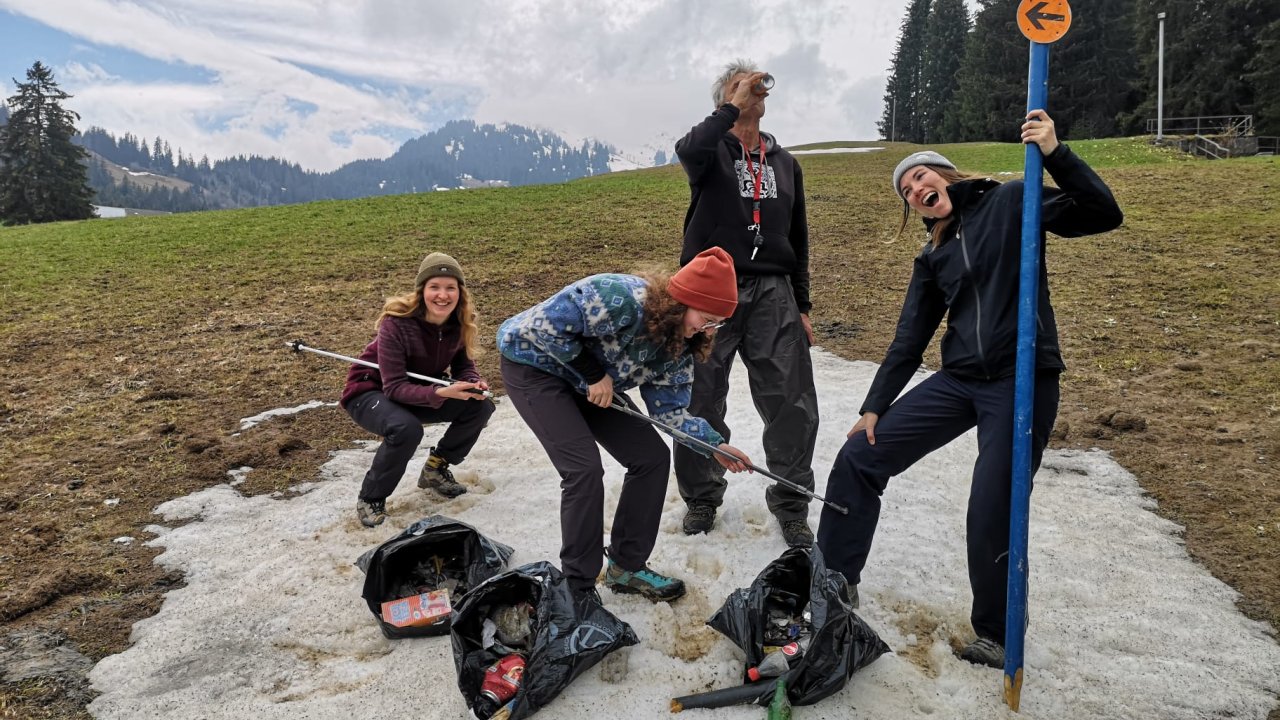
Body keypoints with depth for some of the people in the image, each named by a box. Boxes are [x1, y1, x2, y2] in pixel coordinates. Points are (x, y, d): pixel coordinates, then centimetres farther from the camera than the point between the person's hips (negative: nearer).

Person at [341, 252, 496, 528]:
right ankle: (370, 499, -10)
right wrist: (441, 393, -46)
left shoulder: (459, 322, -15)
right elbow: (394, 386, -32)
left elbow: (463, 365, -4)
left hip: (418, 391, 6)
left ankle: (436, 469, 10)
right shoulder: (396, 323, -31)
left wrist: (474, 383, -27)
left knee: (480, 407, -13)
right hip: (370, 391, -6)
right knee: (406, 428, -37)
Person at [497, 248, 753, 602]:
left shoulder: (677, 345, -8)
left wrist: (715, 443, -13)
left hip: (584, 381, 8)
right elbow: (545, 323, -33)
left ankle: (626, 566, 15)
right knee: (585, 468, -21)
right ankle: (578, 586, -2)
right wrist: (593, 373, -26)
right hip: (534, 365, -8)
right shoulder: (622, 298, -34)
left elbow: (668, 409, -2)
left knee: (653, 456, 0)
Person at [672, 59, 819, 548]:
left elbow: (798, 238, 18)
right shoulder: (711, 151, 4)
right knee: (701, 402, 5)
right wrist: (732, 107, -14)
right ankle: (702, 497, 24)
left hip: (772, 293, 3)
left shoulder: (785, 163, 17)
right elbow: (687, 150, -24)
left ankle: (791, 504, 16)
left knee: (793, 406, -1)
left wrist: (802, 305, 14)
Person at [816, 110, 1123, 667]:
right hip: (958, 381, 6)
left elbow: (1103, 216, -10)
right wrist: (874, 407, 8)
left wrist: (1055, 153, -22)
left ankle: (996, 636, 20)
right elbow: (909, 340, 12)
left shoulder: (1010, 203, 0)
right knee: (858, 457, 1)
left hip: (1022, 381, -6)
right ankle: (834, 581, 18)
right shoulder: (932, 259, 14)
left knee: (990, 520, -8)